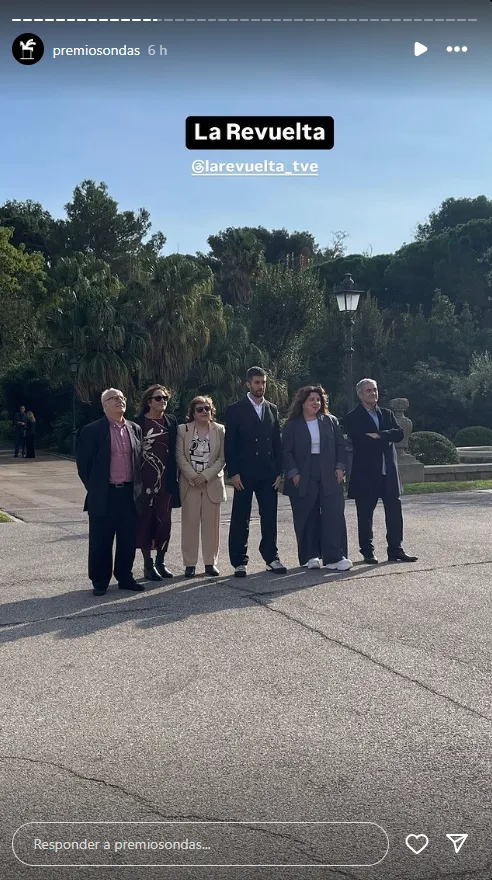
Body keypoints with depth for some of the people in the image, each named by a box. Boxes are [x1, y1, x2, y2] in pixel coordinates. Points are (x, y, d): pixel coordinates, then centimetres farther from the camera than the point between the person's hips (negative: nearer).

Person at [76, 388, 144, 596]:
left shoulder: (135, 429, 9)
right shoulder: (92, 430, -5)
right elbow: (83, 463, -2)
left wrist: (137, 486, 10)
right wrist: (94, 488, -1)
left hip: (130, 493, 4)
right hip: (103, 495, -4)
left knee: (128, 540, 9)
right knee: (100, 541, 3)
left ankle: (125, 577, 23)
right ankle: (100, 582, 15)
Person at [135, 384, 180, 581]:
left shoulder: (171, 421, 8)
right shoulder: (139, 422, -2)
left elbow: (175, 450, 9)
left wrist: (174, 477, 4)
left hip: (166, 478, 3)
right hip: (145, 479, -3)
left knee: (164, 520, 5)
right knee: (146, 519, 2)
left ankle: (160, 561, 19)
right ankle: (148, 564, 10)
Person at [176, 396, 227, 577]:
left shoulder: (220, 430, 4)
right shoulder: (183, 430, 2)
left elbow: (222, 458, -1)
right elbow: (180, 456, -2)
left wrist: (206, 475, -12)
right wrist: (193, 477, -12)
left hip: (212, 483, 1)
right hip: (189, 484, -1)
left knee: (211, 523, 4)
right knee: (190, 523, 1)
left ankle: (210, 562, 12)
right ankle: (190, 563, 7)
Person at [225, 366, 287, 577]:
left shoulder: (272, 410, 12)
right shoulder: (235, 410, -1)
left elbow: (277, 443, 12)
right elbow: (229, 444, -4)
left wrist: (279, 471, 5)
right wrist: (233, 473, -11)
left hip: (268, 474, 4)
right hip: (244, 474, -4)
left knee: (269, 518, 7)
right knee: (240, 520, 1)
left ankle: (271, 557, 17)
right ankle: (239, 562, 8)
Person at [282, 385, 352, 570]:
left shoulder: (330, 421, 10)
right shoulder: (291, 425, 3)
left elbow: (340, 445, 10)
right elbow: (287, 452, 1)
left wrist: (340, 467, 0)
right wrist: (293, 473, -9)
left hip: (329, 478, 1)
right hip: (303, 480, -1)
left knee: (334, 516, -6)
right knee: (307, 519, 3)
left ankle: (334, 557, -3)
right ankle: (310, 556, 15)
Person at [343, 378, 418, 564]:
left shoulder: (387, 414, 14)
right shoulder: (352, 418, -2)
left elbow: (399, 433, 0)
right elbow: (358, 441, -17)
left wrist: (378, 436, -13)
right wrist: (386, 439, -9)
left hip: (388, 472, 5)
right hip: (365, 474, -4)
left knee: (395, 512, 4)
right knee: (365, 514, 3)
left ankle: (395, 550, 13)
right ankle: (367, 552, 13)